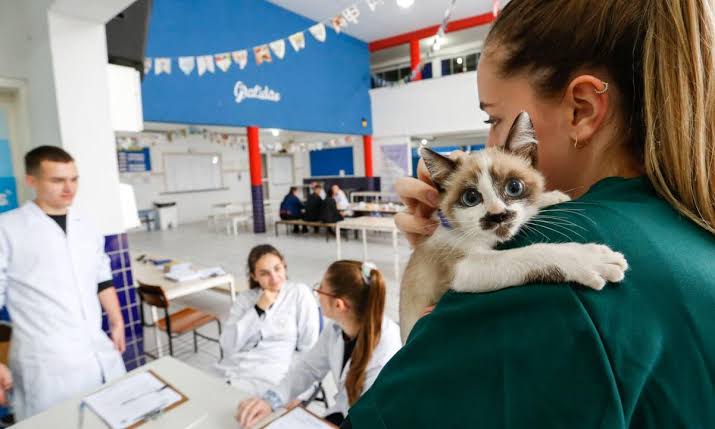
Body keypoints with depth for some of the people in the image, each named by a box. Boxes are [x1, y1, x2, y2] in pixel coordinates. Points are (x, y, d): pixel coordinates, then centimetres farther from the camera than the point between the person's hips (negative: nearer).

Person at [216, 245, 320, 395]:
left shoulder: (300, 293, -2)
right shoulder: (245, 298, 9)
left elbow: (309, 346, -4)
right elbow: (228, 346, -2)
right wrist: (258, 310, -8)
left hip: (267, 377, -4)